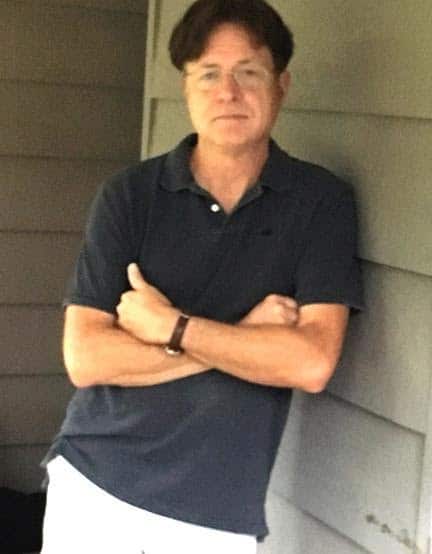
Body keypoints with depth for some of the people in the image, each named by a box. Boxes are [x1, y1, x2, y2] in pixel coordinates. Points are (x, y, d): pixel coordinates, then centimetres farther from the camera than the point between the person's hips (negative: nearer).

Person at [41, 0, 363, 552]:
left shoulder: (321, 202, -5)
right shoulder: (129, 195, -5)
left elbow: (312, 363, -15)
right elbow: (85, 358, -11)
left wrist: (172, 326, -14)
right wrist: (244, 338, -14)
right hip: (92, 487, 1)